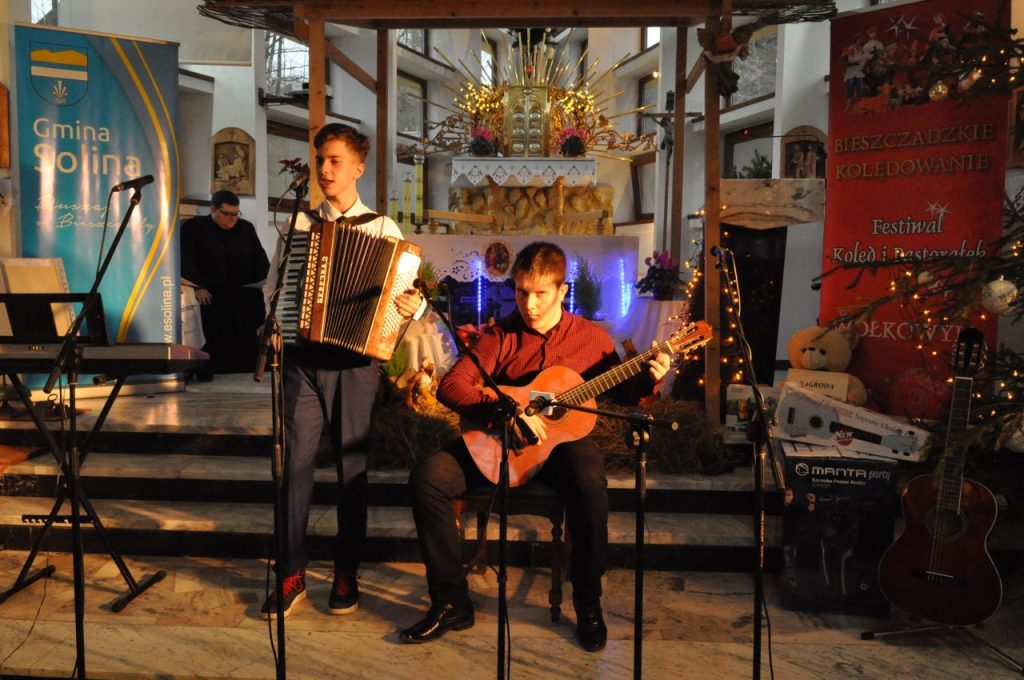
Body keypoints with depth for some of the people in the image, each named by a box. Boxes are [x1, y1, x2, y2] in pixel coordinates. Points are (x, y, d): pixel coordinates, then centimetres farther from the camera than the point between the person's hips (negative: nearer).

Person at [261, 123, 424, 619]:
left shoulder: (382, 229, 4)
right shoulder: (301, 225, 11)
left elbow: (406, 293, -1)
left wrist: (413, 306, -23)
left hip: (356, 359, -2)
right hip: (304, 355, 2)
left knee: (352, 465, 6)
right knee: (295, 463, 0)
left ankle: (346, 574, 20)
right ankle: (291, 573, 13)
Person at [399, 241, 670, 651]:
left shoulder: (591, 337, 1)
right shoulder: (500, 336, -2)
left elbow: (621, 392, 14)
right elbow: (450, 386, -12)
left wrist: (649, 379, -8)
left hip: (562, 438, -1)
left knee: (590, 482, -36)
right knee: (427, 478, -20)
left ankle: (588, 606, -12)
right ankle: (452, 604, -8)